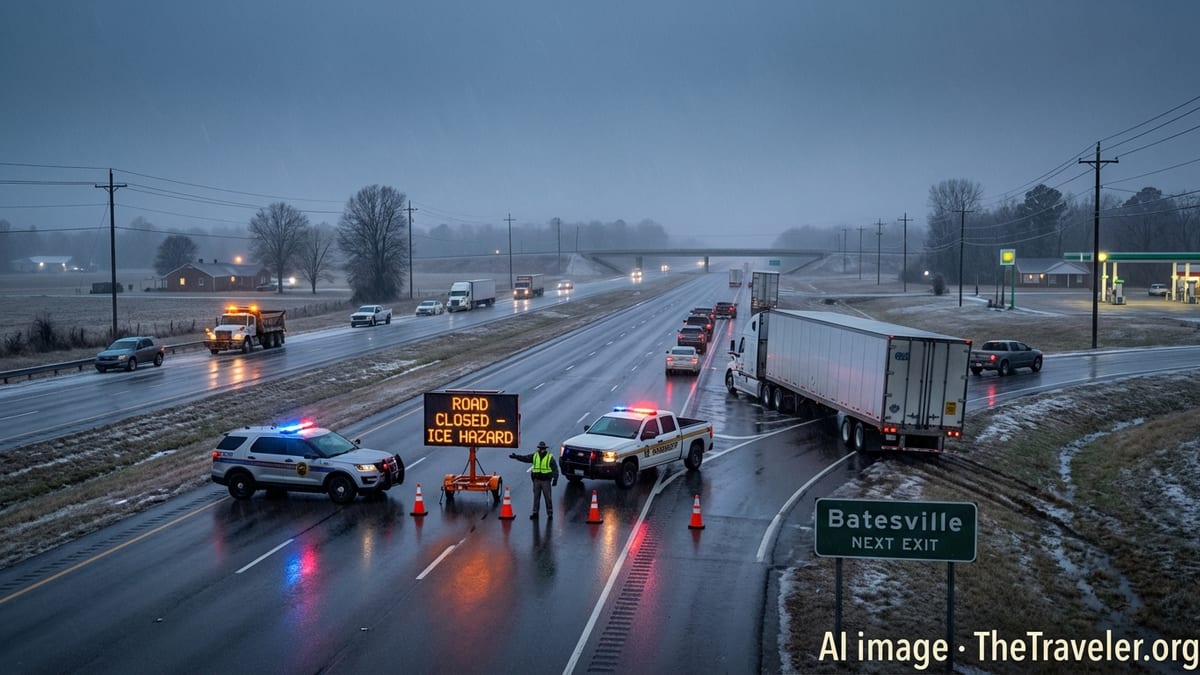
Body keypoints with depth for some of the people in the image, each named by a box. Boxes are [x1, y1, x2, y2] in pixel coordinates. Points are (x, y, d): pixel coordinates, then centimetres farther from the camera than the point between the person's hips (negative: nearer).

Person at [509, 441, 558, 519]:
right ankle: (535, 513, 11)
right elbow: (524, 458, 2)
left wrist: (555, 479, -15)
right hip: (537, 480, 4)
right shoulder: (534, 456, 6)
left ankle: (550, 513, 11)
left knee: (548, 497, 1)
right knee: (536, 497, 6)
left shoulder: (550, 457, -6)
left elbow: (555, 469, -8)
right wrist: (516, 456, -11)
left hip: (546, 481, -4)